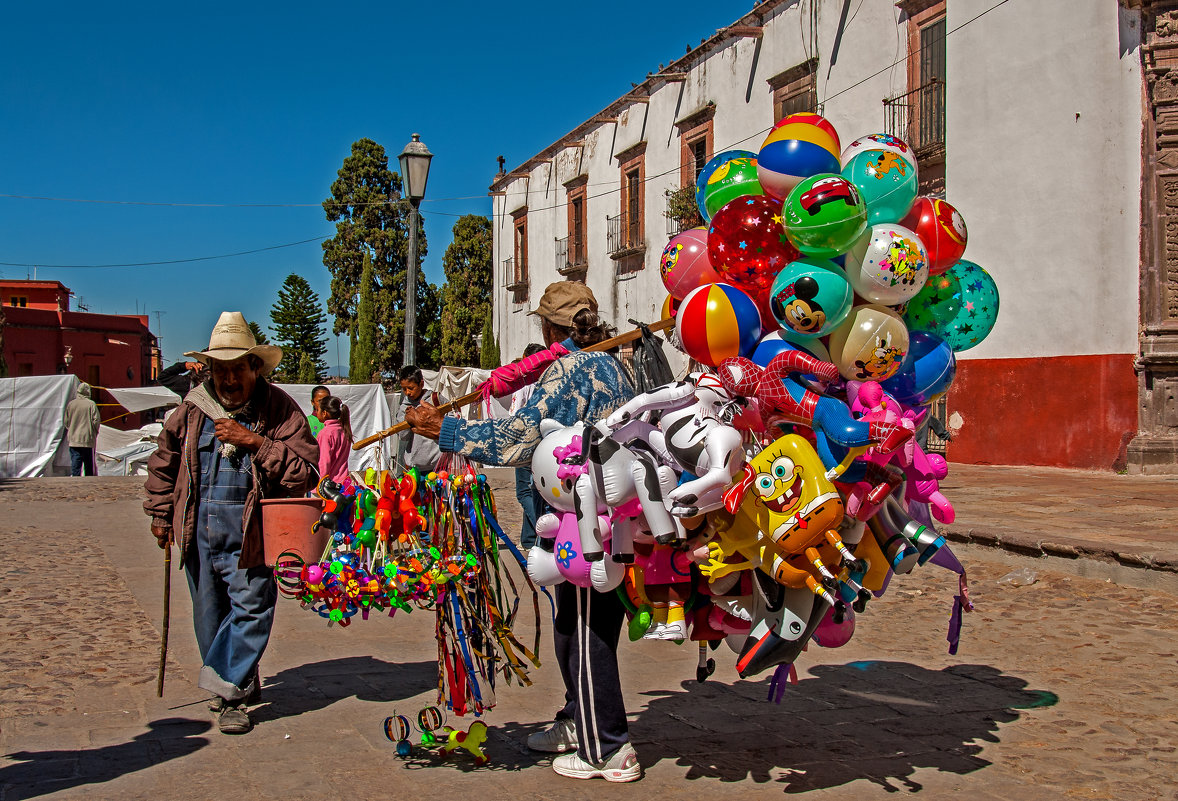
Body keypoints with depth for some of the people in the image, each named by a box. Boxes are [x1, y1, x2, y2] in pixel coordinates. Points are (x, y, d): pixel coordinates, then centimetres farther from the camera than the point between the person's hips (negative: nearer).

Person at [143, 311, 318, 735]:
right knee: (209, 612, 13)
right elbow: (164, 461, 21)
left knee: (251, 605, -11)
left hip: (251, 531, -4)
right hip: (198, 530, 5)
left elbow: (305, 470, -14)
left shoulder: (279, 410, -6)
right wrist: (160, 513, 20)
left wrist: (256, 443, -21)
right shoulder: (193, 409, 6)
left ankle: (229, 691, -1)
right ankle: (241, 684, 30)